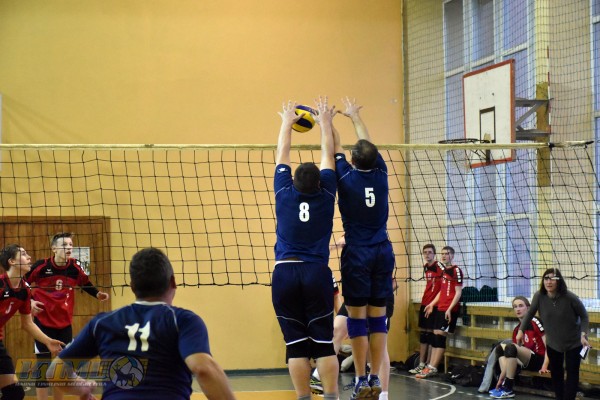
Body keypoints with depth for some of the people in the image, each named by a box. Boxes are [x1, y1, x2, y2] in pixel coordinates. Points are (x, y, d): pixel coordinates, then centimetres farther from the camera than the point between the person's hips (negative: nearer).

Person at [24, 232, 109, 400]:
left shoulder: (75, 268, -6)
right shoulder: (41, 266, -13)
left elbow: (86, 284, 12)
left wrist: (98, 294, -5)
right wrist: (29, 301, -15)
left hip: (65, 324, 3)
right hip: (44, 323, -3)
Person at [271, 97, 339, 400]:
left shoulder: (284, 194, 3)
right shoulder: (325, 196, 3)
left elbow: (281, 157, 17)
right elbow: (328, 156, 16)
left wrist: (287, 122, 30)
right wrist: (325, 123, 28)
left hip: (285, 274, 0)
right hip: (317, 273, 0)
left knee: (296, 344, 0)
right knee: (323, 342, 1)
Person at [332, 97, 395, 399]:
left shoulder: (346, 177, -7)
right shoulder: (380, 174, 2)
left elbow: (336, 148, 9)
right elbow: (368, 144, 18)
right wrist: (354, 116, 34)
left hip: (357, 254, -3)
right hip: (383, 252, 3)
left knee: (357, 316, 0)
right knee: (377, 316, 6)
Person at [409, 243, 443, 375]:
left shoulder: (439, 267, -11)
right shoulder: (426, 268, 12)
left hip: (434, 305, -8)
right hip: (424, 304, 8)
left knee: (431, 334, -5)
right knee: (423, 334, 10)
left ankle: (428, 365, -1)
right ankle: (421, 364, 15)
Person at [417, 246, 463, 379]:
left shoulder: (456, 271, -9)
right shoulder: (444, 271, 16)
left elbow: (458, 292, -13)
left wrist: (449, 309, -19)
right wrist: (432, 304, 19)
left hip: (450, 310, -8)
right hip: (440, 308, 8)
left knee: (440, 337, -9)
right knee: (435, 337, 6)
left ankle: (432, 368, -9)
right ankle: (430, 366, 7)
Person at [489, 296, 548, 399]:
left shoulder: (535, 322, -9)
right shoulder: (517, 330, 11)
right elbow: (513, 356, 8)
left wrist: (544, 366, -22)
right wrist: (501, 378, 0)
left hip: (538, 360, -8)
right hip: (526, 363, 8)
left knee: (511, 347, -26)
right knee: (500, 348, 1)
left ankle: (508, 389, -21)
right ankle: (504, 383, -12)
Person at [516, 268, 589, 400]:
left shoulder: (569, 297, -27)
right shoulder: (539, 296, -21)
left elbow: (584, 316, -14)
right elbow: (530, 313, -4)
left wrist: (583, 334, -25)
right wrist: (521, 330, -11)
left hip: (573, 342, -3)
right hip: (552, 342, 4)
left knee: (572, 373, -2)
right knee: (555, 373, 16)